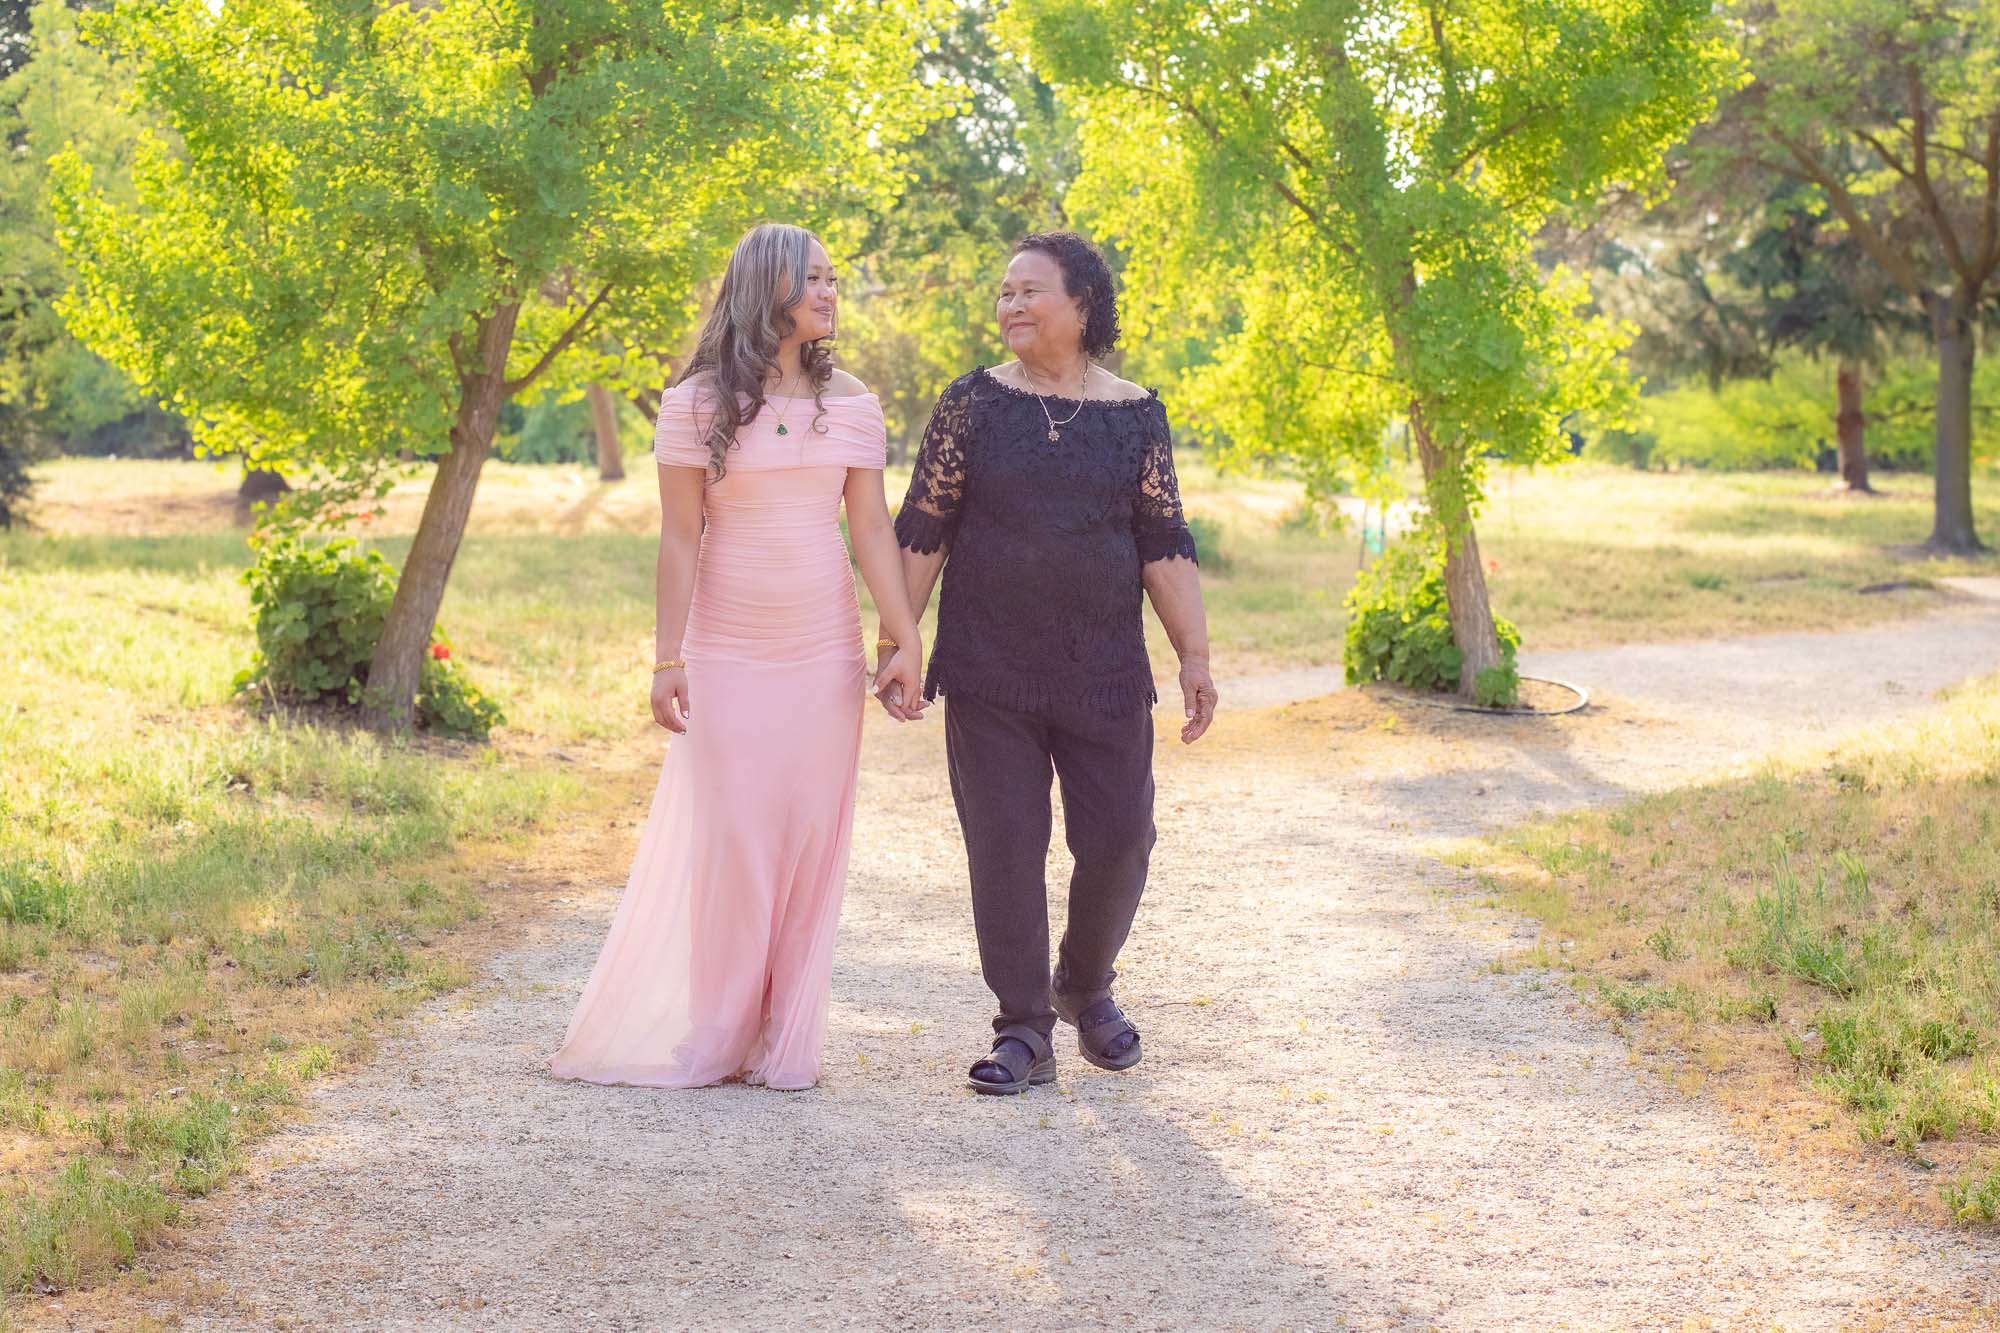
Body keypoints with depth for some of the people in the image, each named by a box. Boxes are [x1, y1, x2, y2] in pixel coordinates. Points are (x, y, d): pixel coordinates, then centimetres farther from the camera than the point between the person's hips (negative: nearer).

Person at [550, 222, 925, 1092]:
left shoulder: (850, 404, 5)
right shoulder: (698, 405, -3)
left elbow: (873, 533, 4)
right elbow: (679, 540, -4)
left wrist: (904, 641, -1)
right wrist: (668, 658, -7)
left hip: (824, 657, 3)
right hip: (728, 654, -2)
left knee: (809, 839, 3)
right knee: (726, 838, -1)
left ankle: (783, 1040, 12)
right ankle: (710, 1035, 12)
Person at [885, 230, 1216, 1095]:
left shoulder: (1135, 413, 4)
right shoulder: (974, 403, 1)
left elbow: (1164, 544, 5)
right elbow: (922, 530, 3)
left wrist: (1194, 654, -1)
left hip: (1103, 674, 1)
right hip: (990, 674, -1)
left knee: (1118, 838, 1)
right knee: (1005, 846, -1)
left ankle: (1085, 985, 28)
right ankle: (1024, 1032, 8)